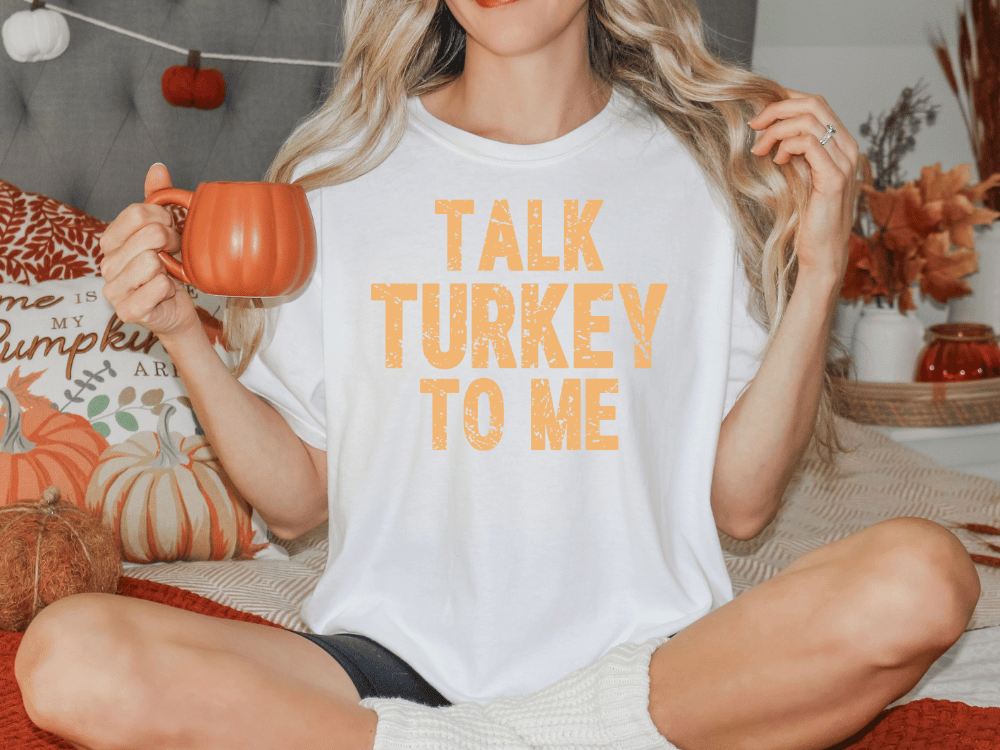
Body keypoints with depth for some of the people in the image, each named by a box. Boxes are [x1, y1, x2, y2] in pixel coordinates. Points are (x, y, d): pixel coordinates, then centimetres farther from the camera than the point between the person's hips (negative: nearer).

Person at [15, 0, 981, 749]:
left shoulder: (705, 169, 3)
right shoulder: (340, 171, 4)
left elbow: (740, 501, 1)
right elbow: (296, 501, 6)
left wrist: (818, 272, -7)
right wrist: (183, 336, -7)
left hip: (642, 659, 1)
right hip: (391, 658, 0)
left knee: (921, 577, -27)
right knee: (68, 659, -23)